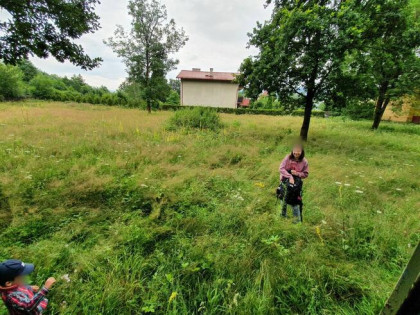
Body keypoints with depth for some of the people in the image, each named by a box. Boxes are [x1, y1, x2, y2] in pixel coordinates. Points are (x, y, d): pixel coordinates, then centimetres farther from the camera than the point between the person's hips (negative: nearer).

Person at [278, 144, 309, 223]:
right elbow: (281, 168, -22)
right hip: (285, 181, 1)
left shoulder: (304, 162, -14)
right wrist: (290, 176, -31)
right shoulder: (288, 157, -17)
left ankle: (297, 218, 21)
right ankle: (283, 214, 39)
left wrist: (297, 173, -23)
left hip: (295, 183, -1)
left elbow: (306, 174, -5)